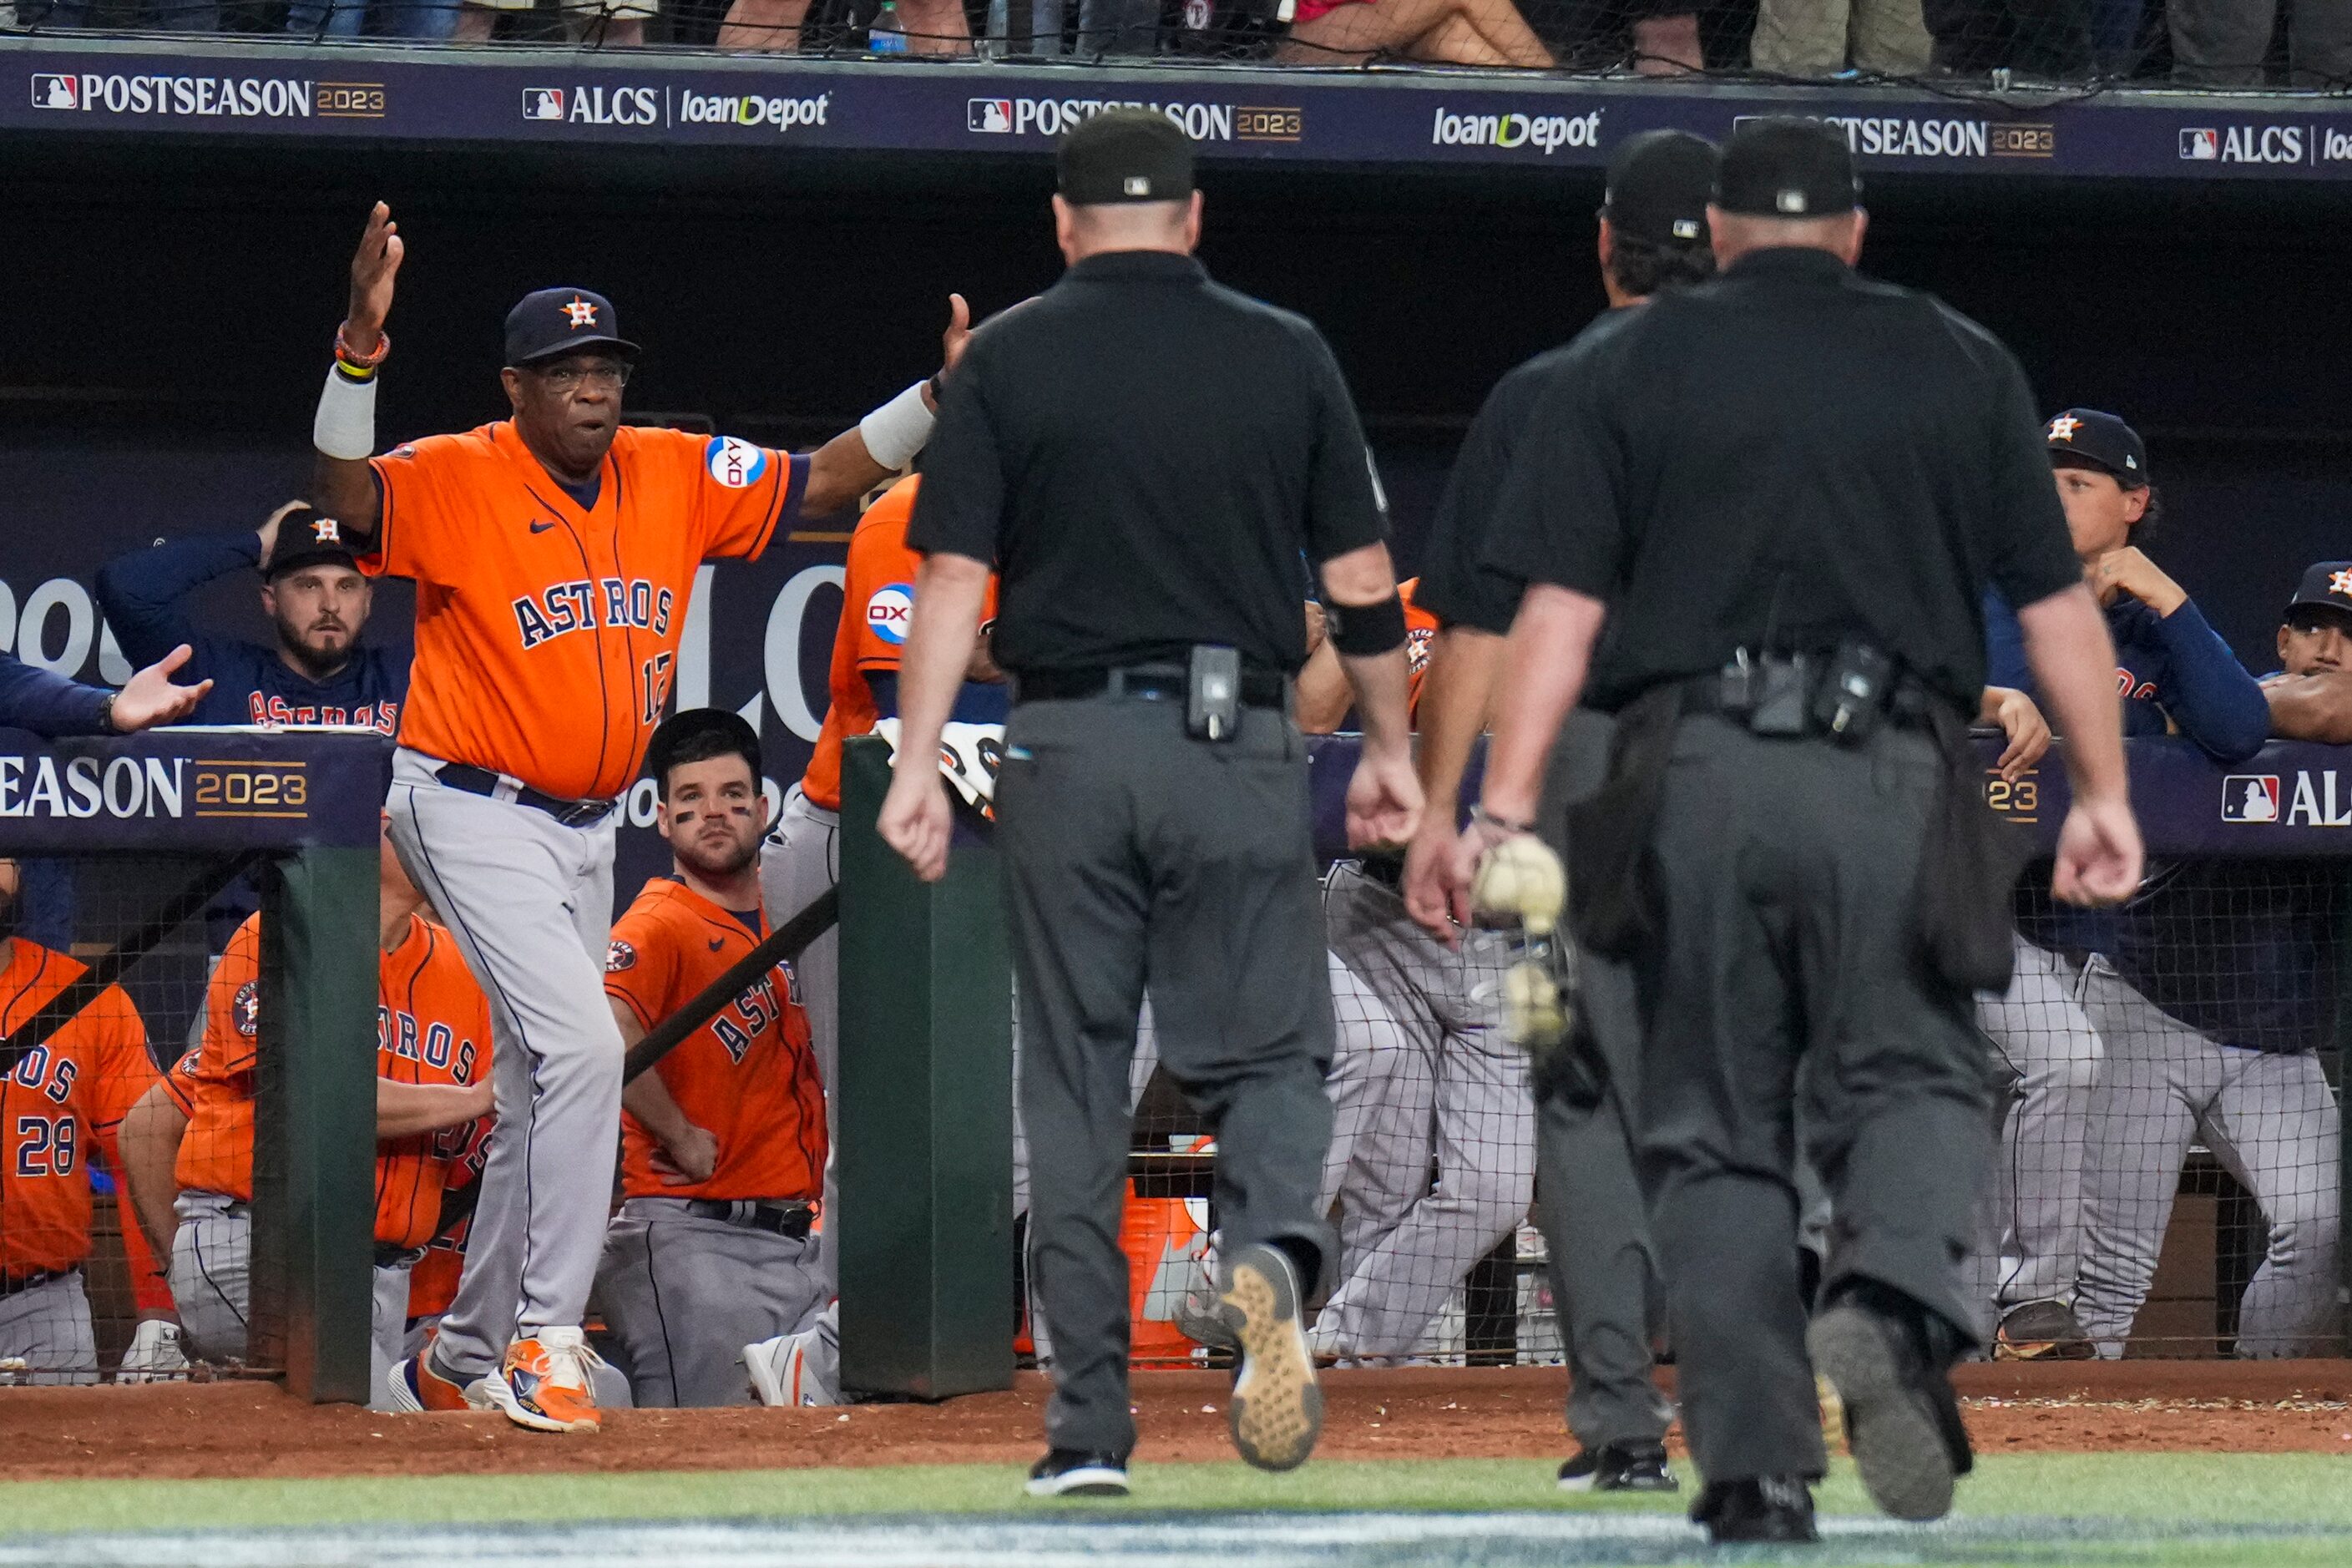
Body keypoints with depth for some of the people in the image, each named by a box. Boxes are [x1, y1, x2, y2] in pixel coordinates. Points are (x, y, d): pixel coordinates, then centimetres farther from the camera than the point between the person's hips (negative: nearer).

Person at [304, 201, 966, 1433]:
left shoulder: (675, 477, 3)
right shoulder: (457, 481, -15)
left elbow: (828, 478, 6)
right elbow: (342, 498, -33)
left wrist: (941, 391, -8)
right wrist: (362, 347, -46)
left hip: (585, 825, 7)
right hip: (475, 812, -7)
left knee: (542, 1098, 14)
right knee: (581, 1046, -22)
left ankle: (468, 1357, 29)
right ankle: (546, 1339, -17)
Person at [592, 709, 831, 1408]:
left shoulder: (785, 920, 16)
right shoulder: (658, 925, -8)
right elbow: (605, 1029, -28)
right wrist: (681, 1137, -18)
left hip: (794, 1239, 8)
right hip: (693, 1238, -8)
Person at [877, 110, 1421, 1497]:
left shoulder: (1009, 360, 2)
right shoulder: (1287, 356, 4)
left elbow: (954, 576, -5)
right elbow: (1363, 578, 5)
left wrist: (918, 764, -6)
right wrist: (1392, 753, 15)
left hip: (1070, 753, 0)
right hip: (1239, 753, 0)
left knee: (1075, 1084, 7)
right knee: (1268, 1051, 7)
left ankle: (1091, 1424, 5)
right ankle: (1272, 1252, -26)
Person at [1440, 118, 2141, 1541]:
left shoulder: (1626, 368, 10)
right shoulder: (1959, 365, 12)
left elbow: (1561, 603, 1)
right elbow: (2056, 599, 9)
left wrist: (1507, 807, -3)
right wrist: (2104, 794, 14)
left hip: (1697, 776, 0)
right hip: (1893, 779, 0)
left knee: (1718, 1130, 8)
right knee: (1911, 1077, 8)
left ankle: (1756, 1466, 1)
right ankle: (1894, 1302, -24)